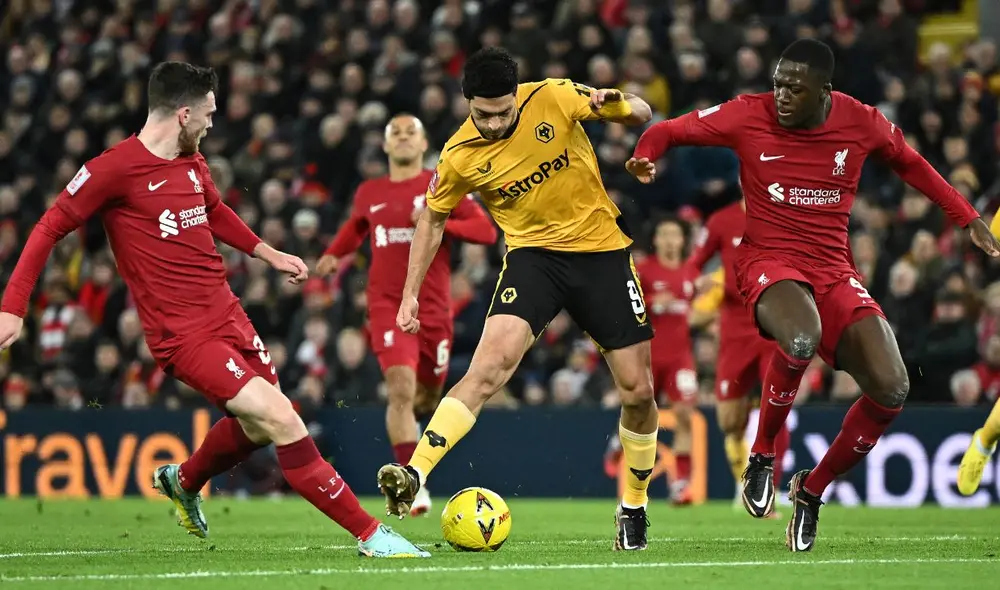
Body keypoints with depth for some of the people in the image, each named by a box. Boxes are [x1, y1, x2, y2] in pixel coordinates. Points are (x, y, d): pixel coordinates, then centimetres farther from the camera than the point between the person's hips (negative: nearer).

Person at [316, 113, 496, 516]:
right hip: (388, 305, 0)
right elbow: (357, 225, 33)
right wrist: (335, 254, 16)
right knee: (401, 389, -21)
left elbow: (487, 231, -4)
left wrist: (440, 223, -18)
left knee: (426, 396, 10)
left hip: (434, 307, 0)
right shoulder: (369, 193, 10)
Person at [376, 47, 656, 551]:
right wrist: (410, 294, 6)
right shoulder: (460, 157, -9)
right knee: (491, 363, -26)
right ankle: (414, 475, -32)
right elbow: (433, 220, 9)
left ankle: (634, 508, 22)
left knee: (637, 390, 1)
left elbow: (640, 114, 1)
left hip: (601, 249, 1)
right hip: (532, 253, -1)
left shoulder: (554, 98, -12)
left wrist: (616, 105, -23)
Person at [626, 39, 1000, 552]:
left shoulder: (862, 123, 0)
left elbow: (910, 164, 20)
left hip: (834, 270, 4)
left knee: (891, 389, -14)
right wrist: (645, 156, -20)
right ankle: (761, 458, -13)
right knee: (801, 338, -40)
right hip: (769, 261, -4)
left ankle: (811, 491, 9)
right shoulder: (748, 116, -7)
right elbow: (670, 131, 3)